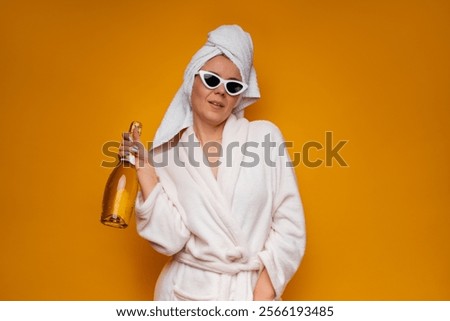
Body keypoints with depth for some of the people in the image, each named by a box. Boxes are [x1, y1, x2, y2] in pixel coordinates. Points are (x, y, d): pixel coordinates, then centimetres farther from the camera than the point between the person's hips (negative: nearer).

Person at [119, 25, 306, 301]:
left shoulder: (265, 136, -5)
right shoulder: (167, 154, -2)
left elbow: (289, 224, -7)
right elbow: (170, 240, -10)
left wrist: (262, 294, -11)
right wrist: (145, 171, -16)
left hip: (253, 289, 0)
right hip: (187, 290, 1)